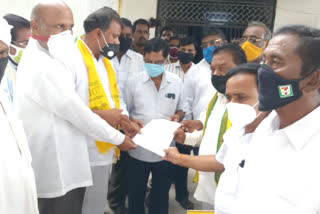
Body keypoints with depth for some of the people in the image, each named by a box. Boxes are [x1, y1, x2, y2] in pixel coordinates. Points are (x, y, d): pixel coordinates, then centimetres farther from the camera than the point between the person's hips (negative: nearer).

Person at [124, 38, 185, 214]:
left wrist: (177, 116, -11)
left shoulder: (176, 82, 1)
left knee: (161, 196, 16)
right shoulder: (134, 82, -2)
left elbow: (180, 110, 11)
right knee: (135, 195, 13)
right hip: (138, 150, -1)